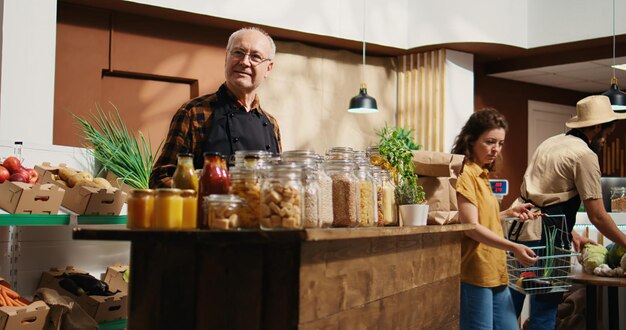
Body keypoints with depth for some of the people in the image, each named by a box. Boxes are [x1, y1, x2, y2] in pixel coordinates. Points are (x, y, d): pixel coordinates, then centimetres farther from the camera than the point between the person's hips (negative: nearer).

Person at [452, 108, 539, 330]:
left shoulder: (482, 175, 17)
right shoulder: (464, 175, -11)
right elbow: (471, 227, -18)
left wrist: (509, 214, 9)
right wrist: (513, 247, -26)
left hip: (495, 274, 9)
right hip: (474, 276, -9)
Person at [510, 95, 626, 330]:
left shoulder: (551, 143, 16)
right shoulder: (585, 155, -9)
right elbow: (597, 216, -10)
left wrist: (571, 233, 20)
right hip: (544, 237, -8)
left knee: (512, 304, 15)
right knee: (545, 308, 1)